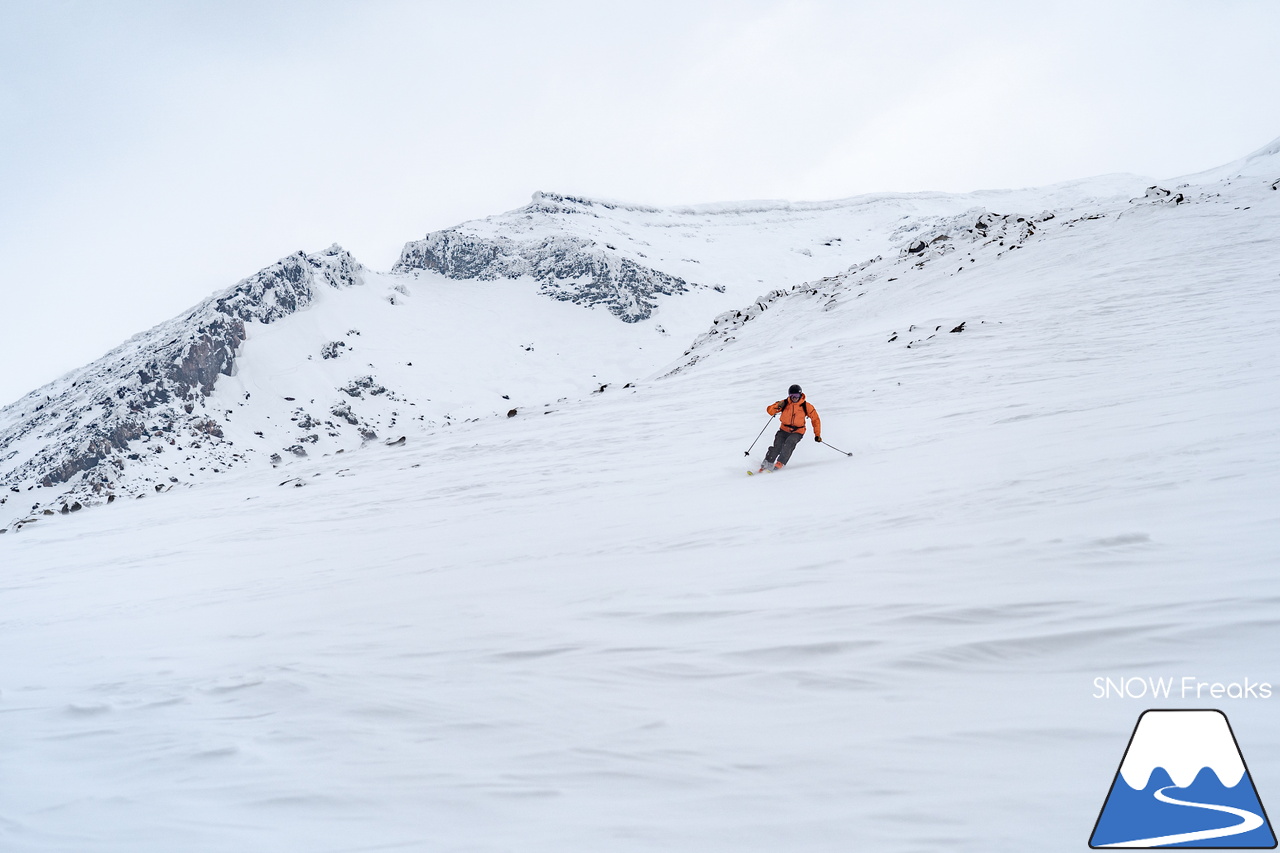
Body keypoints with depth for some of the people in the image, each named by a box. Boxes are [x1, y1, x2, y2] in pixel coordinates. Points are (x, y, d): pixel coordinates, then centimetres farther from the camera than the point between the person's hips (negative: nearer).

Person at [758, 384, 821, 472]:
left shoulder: (806, 406, -7)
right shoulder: (785, 403, -4)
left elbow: (815, 419, 1)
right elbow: (769, 410, -4)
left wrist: (817, 434, -2)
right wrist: (777, 406, -25)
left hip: (797, 432, -2)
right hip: (784, 430, 2)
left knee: (788, 445, -30)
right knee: (777, 447, -18)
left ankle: (780, 463, -25)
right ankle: (767, 462, -1)